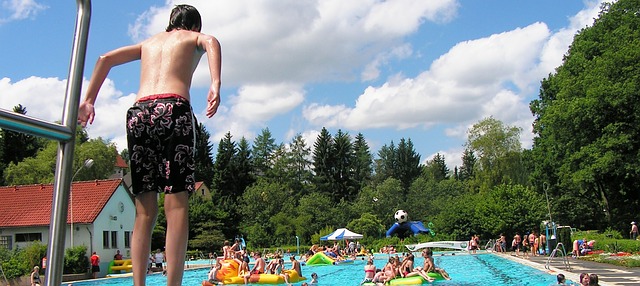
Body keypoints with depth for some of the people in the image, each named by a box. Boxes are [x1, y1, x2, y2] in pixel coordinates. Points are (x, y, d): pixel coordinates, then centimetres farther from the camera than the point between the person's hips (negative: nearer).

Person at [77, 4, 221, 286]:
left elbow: (106, 58, 23)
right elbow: (211, 42, -5)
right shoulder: (194, 38, 19)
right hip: (173, 108, -4)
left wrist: (88, 100, 20)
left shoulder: (149, 42, 32)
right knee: (176, 205, -9)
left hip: (139, 113, 4)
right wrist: (215, 85, -19)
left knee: (144, 212, 5)